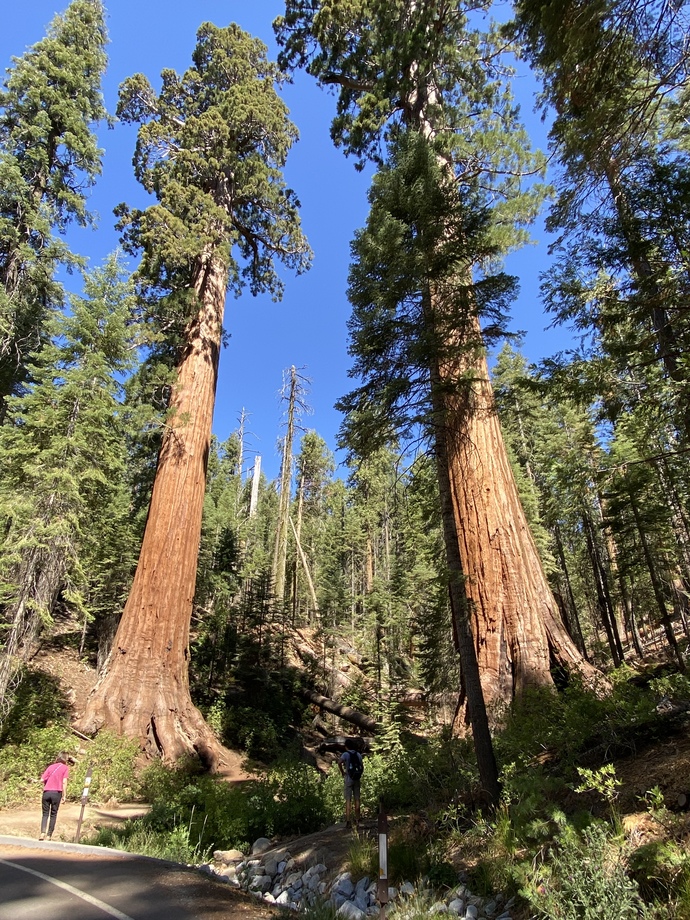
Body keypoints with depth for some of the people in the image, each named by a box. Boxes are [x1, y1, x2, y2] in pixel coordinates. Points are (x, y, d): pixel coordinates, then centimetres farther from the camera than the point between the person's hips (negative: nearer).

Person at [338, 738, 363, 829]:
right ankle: (357, 820, 19)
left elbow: (339, 762, -27)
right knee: (356, 799, 13)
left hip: (348, 779, -4)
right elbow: (362, 766, 9)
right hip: (357, 779, 4)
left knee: (348, 800, -3)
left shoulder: (345, 754, -8)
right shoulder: (358, 754, 8)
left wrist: (342, 772, -13)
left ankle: (348, 821, -8)